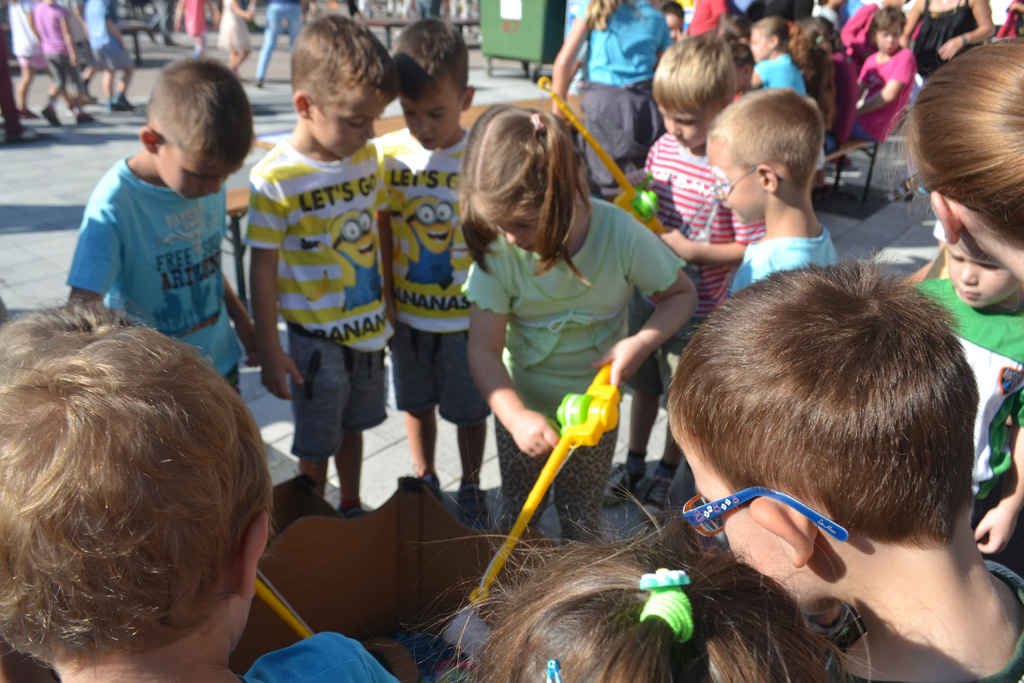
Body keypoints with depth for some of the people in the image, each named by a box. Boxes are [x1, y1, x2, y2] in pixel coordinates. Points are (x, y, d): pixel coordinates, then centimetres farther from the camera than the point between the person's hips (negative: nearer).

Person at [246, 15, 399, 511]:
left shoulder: (367, 158, -4)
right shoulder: (275, 180, -21)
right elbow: (263, 270, -15)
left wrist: (390, 305, 13)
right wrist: (269, 352, -12)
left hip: (370, 328, 5)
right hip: (316, 339, -5)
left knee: (353, 426, 24)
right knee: (315, 445, 13)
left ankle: (351, 508, 45)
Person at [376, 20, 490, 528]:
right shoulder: (387, 154, -7)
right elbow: (381, 231, 1)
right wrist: (382, 298, 1)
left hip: (466, 314, -3)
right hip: (406, 311, 3)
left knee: (468, 408, 14)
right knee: (417, 403, 20)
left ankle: (470, 487, 38)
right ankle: (425, 480, 44)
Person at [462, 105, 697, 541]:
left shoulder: (621, 235, -24)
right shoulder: (496, 251, -22)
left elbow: (681, 294, -8)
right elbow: (484, 348, -21)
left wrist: (641, 343, -26)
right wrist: (516, 416, -35)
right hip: (522, 411, 1)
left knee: (581, 522, 17)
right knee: (516, 516, 20)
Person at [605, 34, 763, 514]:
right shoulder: (662, 149, -4)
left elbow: (753, 251, -19)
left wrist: (691, 249, -26)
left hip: (696, 310, -6)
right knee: (643, 384, 22)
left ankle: (667, 474, 38)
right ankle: (634, 463, 43)